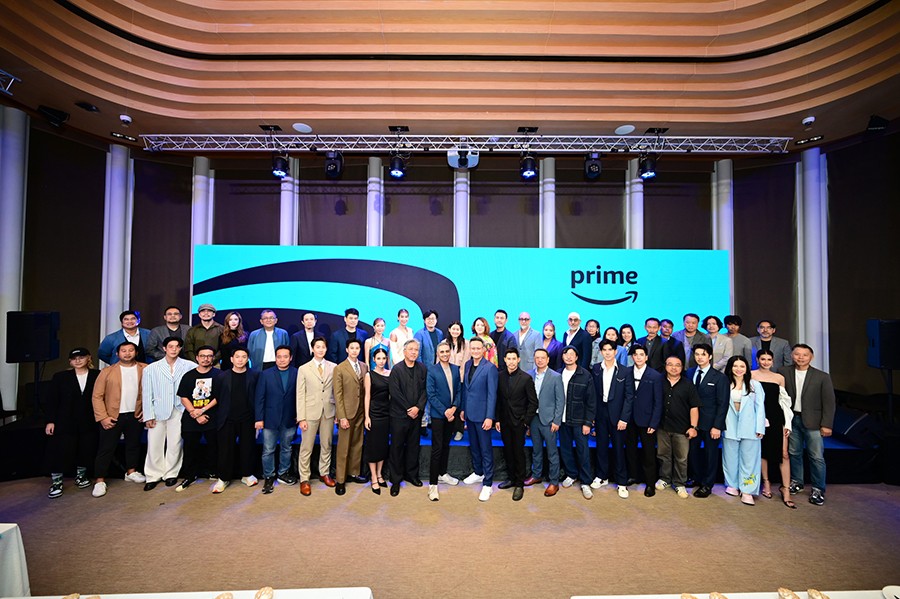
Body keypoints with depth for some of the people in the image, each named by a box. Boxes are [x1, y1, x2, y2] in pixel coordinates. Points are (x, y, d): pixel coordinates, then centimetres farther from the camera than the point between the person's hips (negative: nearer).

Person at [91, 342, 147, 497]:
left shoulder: (145, 370, 1)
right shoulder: (107, 372, -4)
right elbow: (97, 396, -5)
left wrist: (146, 410, -2)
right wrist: (102, 417, -11)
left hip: (135, 415, 2)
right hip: (112, 417, -2)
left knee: (134, 445, 15)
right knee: (106, 448, 3)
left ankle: (131, 472, 31)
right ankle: (100, 481, 13)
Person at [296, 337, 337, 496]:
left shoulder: (333, 367, 2)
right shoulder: (304, 369, -1)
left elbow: (336, 390, 3)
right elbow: (300, 395, -3)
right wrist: (301, 418, -8)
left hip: (328, 411, 2)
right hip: (310, 412, -2)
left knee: (326, 445, 13)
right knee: (306, 448, 5)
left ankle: (324, 473, 30)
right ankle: (304, 479, 18)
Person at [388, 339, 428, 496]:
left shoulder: (422, 368, 4)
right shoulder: (396, 369, -7)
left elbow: (425, 390, 1)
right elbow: (395, 392, -11)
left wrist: (418, 407, -12)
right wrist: (408, 409, -11)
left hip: (416, 413, 4)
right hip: (399, 414, -3)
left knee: (413, 445, 13)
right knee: (397, 446, 5)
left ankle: (411, 474, 29)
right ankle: (396, 479, 17)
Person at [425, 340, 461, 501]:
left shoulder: (456, 369, 5)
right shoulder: (432, 370, -9)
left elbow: (458, 390, 5)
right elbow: (431, 395, -12)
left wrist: (454, 408, -9)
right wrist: (445, 412, -15)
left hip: (452, 414, 5)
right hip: (438, 414, -5)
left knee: (446, 445, 17)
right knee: (437, 448, -4)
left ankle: (443, 474, 34)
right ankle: (433, 484, 3)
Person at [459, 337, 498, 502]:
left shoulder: (490, 368, -14)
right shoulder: (467, 365, 6)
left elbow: (492, 394, -16)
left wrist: (489, 417, -18)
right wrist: (462, 408, 12)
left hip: (482, 414, -6)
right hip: (469, 413, 7)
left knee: (486, 449, 2)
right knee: (473, 446, 19)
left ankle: (487, 484, 12)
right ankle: (478, 473, 36)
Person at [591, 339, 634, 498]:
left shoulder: (625, 371, -5)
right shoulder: (596, 369, 3)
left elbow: (629, 396, -7)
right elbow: (593, 393, 4)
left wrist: (624, 418, -12)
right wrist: (592, 415, 1)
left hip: (617, 415, -2)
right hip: (600, 414, 3)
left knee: (619, 448, 5)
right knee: (601, 446, 12)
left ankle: (622, 483, 18)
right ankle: (602, 477, 28)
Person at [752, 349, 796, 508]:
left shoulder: (779, 378, 8)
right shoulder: (751, 375, 1)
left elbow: (784, 401, 10)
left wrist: (787, 423, 5)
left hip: (777, 418, 2)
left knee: (783, 454, -4)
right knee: (762, 451, 9)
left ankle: (786, 490, 3)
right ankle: (766, 482, 26)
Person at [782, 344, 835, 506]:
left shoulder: (822, 377, -4)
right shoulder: (784, 373, -2)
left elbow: (829, 402, -2)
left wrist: (826, 424, -6)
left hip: (812, 421, -1)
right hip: (791, 420, 2)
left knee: (816, 456, 2)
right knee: (794, 453, 13)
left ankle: (818, 489, 17)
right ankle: (796, 482, 29)